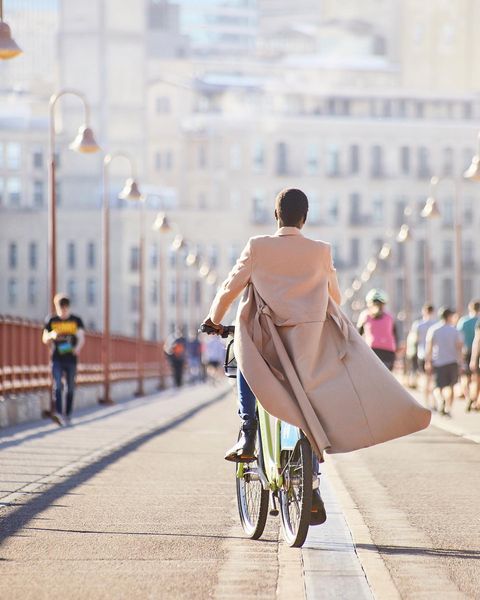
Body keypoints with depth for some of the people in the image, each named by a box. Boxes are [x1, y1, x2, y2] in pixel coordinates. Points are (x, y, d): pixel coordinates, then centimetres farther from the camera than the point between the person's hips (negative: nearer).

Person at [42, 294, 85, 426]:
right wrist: (51, 335, -13)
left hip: (71, 359, 1)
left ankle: (68, 415, 17)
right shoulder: (51, 320, 6)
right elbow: (45, 339, 11)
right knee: (57, 385, -16)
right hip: (56, 359, -1)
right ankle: (58, 413, -29)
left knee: (70, 388, 6)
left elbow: (81, 337, -8)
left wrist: (78, 347, -30)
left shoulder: (76, 320, 4)